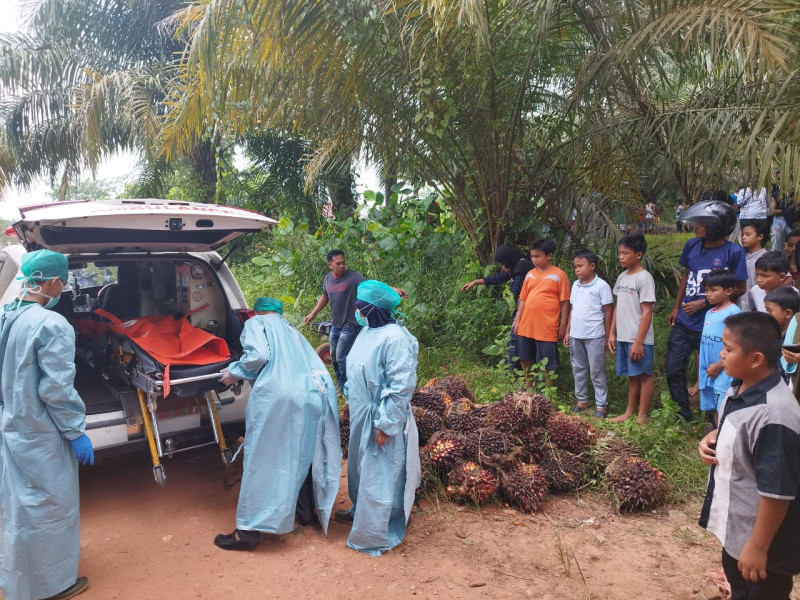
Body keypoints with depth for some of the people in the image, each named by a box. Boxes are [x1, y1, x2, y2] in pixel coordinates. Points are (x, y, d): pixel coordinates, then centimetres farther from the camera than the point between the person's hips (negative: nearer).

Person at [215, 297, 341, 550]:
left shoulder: (256, 323, 14)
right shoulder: (291, 330, 33)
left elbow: (258, 355, -6)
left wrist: (235, 372, 10)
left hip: (277, 396, -6)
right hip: (314, 395, 7)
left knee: (263, 461, 1)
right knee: (303, 455, 22)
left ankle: (248, 531, 8)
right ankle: (306, 511, 36)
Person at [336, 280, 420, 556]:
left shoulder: (394, 338, -24)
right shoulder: (367, 331, 4)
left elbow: (401, 387, -24)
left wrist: (385, 424, -22)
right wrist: (350, 400, 20)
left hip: (381, 421, -9)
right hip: (361, 416, 9)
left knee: (379, 477, 4)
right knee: (359, 467, 25)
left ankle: (375, 536, 19)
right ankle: (360, 510, 47)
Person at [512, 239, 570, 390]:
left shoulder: (559, 275, -7)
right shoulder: (530, 274, 9)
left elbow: (565, 302, -6)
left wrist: (563, 325, -8)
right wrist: (517, 320, 9)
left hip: (547, 328, -6)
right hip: (526, 326, 6)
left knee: (547, 363, 5)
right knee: (525, 359, 17)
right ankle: (528, 387, 35)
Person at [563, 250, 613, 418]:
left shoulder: (601, 285, -9)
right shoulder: (575, 285, 9)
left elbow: (609, 312, -7)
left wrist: (607, 336, -7)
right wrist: (568, 332, 11)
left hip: (594, 336, -6)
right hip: (576, 335, 6)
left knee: (597, 371, 2)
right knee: (578, 369, 14)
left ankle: (601, 405, 11)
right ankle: (582, 400, 27)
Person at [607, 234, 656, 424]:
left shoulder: (644, 278, -13)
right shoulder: (622, 277, 10)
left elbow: (647, 312, -16)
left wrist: (639, 341, -18)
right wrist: (612, 333, 12)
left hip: (639, 339, -7)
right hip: (623, 337, 7)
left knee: (644, 375, 4)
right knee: (632, 376, 16)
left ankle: (642, 417, 12)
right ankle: (630, 412, 26)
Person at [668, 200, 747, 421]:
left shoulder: (733, 252, -15)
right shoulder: (692, 245, -1)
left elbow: (740, 288, -9)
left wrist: (704, 303, -14)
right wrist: (676, 307, 9)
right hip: (683, 322, 5)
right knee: (674, 368, 12)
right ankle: (682, 412, 31)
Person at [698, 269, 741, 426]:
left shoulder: (733, 312, -12)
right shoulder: (709, 313, 12)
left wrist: (718, 366, -13)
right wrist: (701, 368, 14)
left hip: (724, 371, -8)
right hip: (708, 372, 8)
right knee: (713, 409, 15)